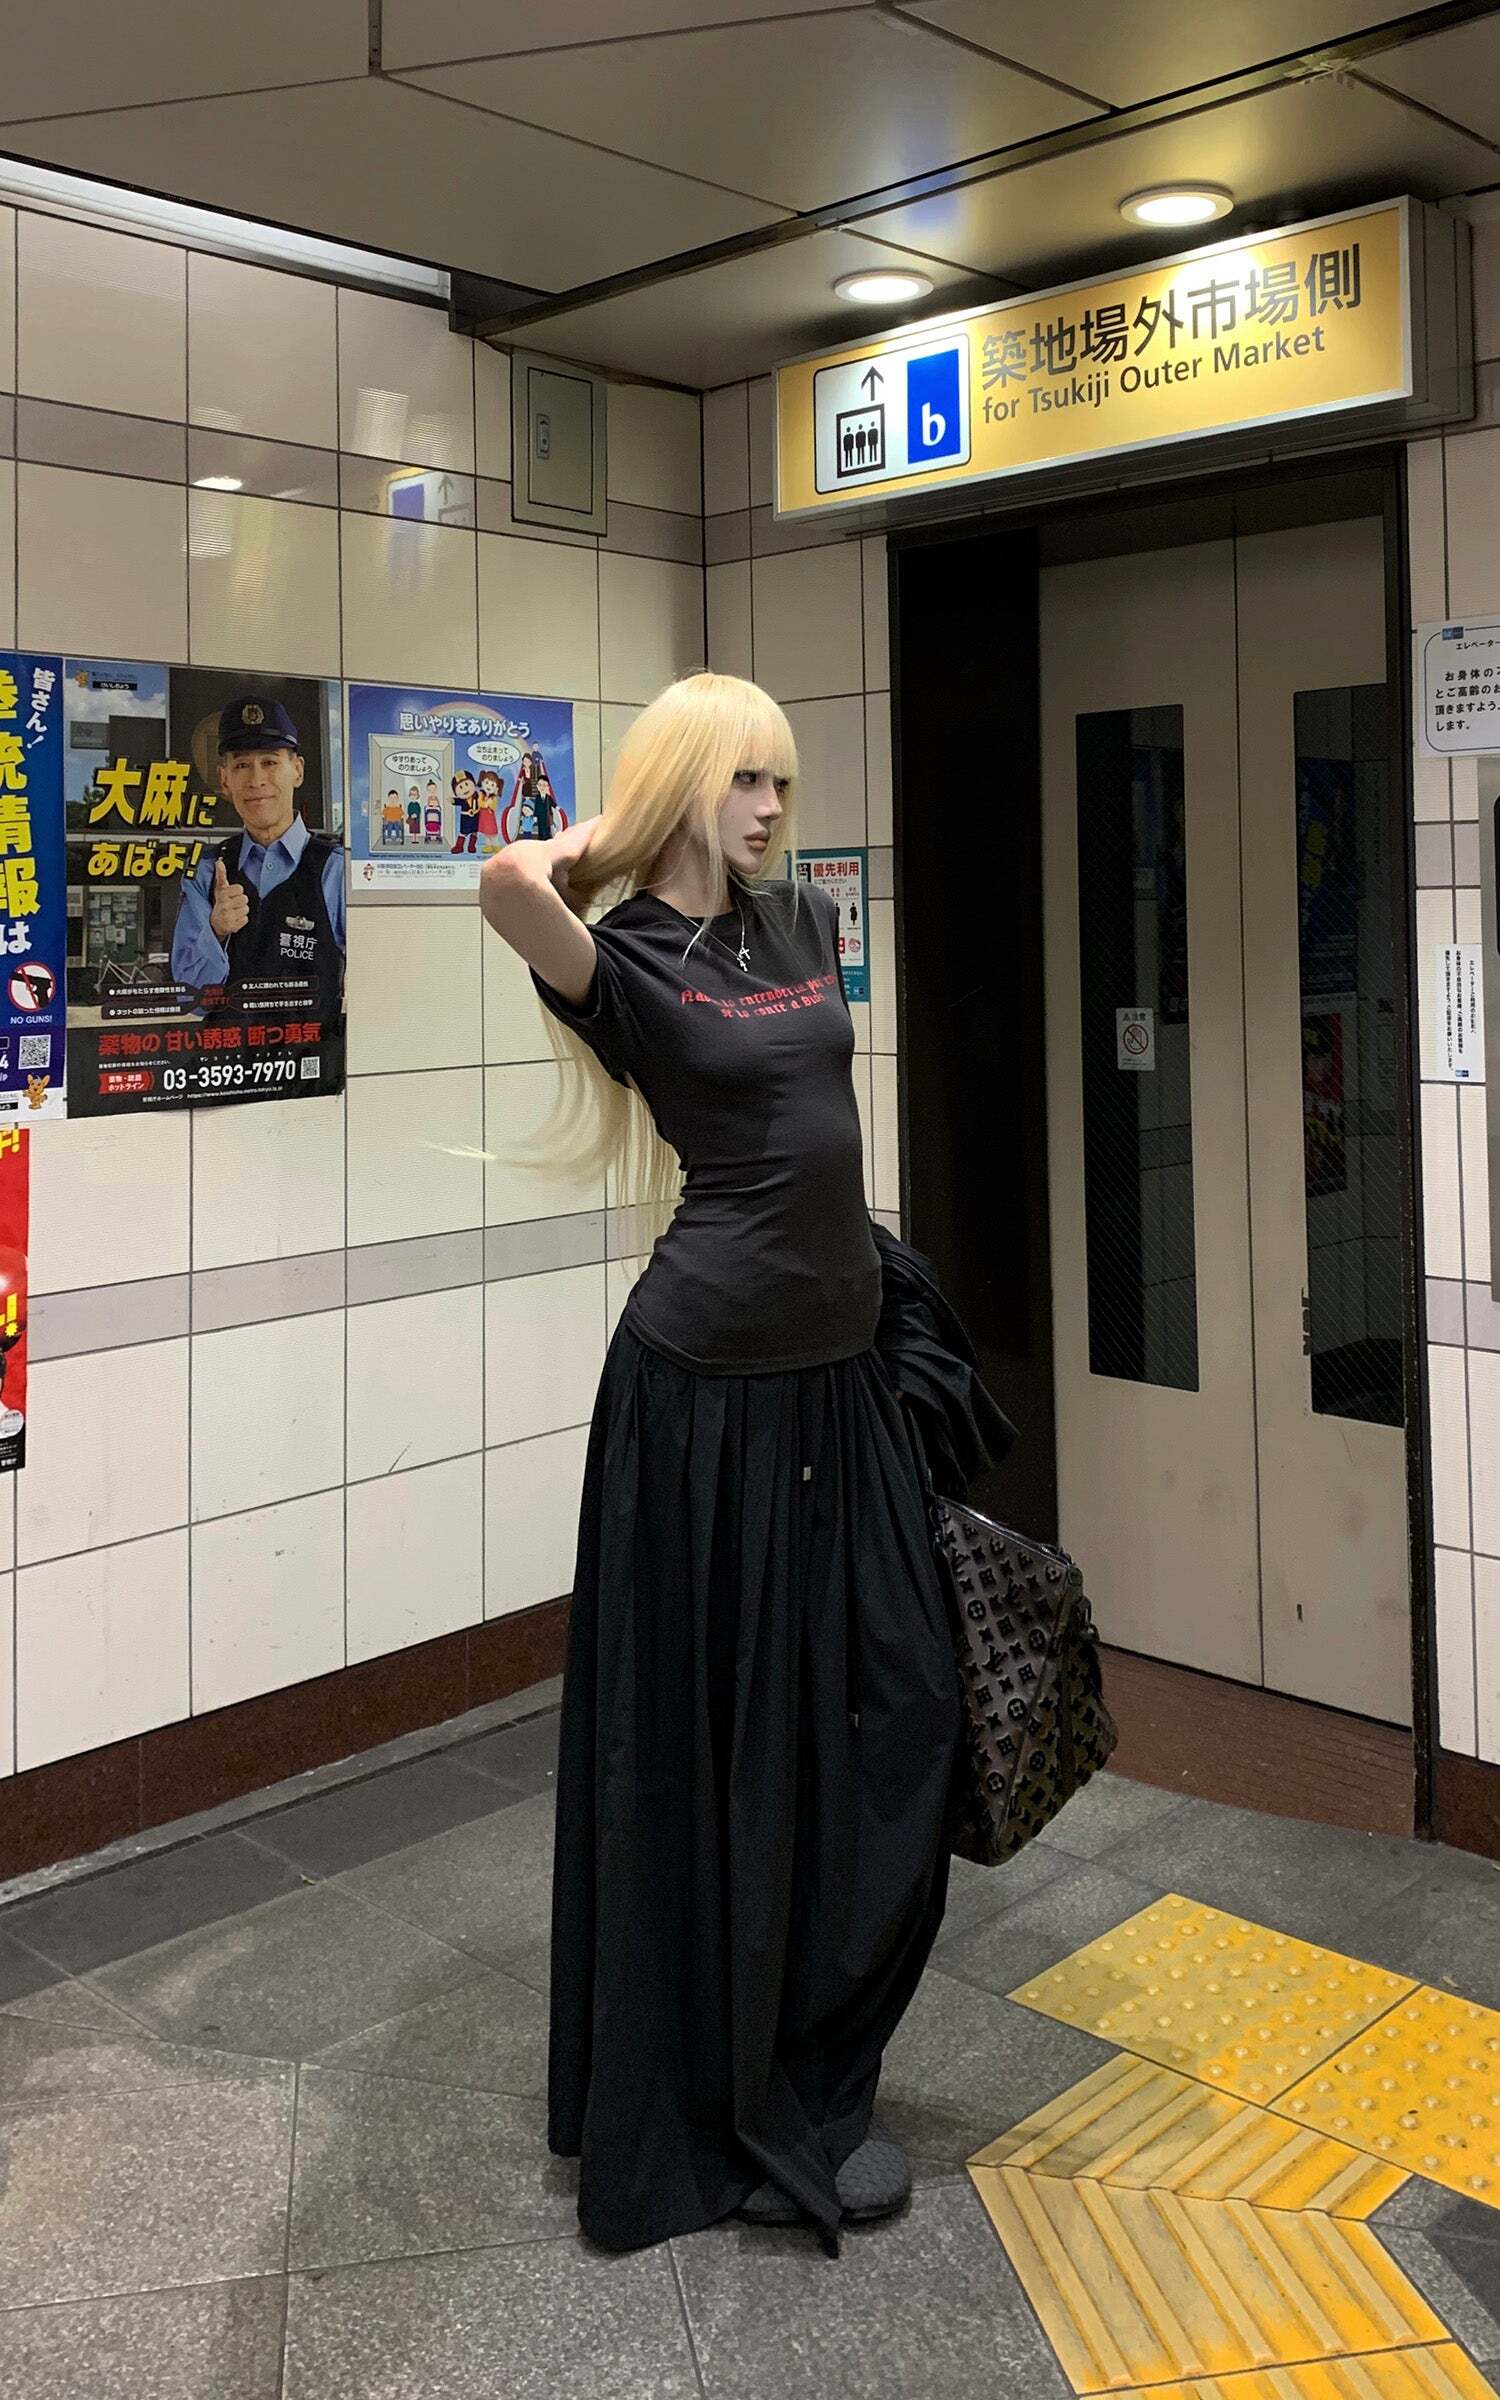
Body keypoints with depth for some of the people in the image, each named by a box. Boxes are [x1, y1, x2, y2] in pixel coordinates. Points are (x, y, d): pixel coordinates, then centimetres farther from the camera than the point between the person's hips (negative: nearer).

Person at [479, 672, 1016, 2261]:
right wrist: (593, 847, -9)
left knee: (884, 1718, 13)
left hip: (847, 1367, 7)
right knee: (711, 1738, 5)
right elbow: (508, 882, -31)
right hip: (710, 1384, -7)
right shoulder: (627, 960, -9)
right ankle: (721, 2113, 25)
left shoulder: (805, 925, 11)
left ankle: (811, 2077, 34)